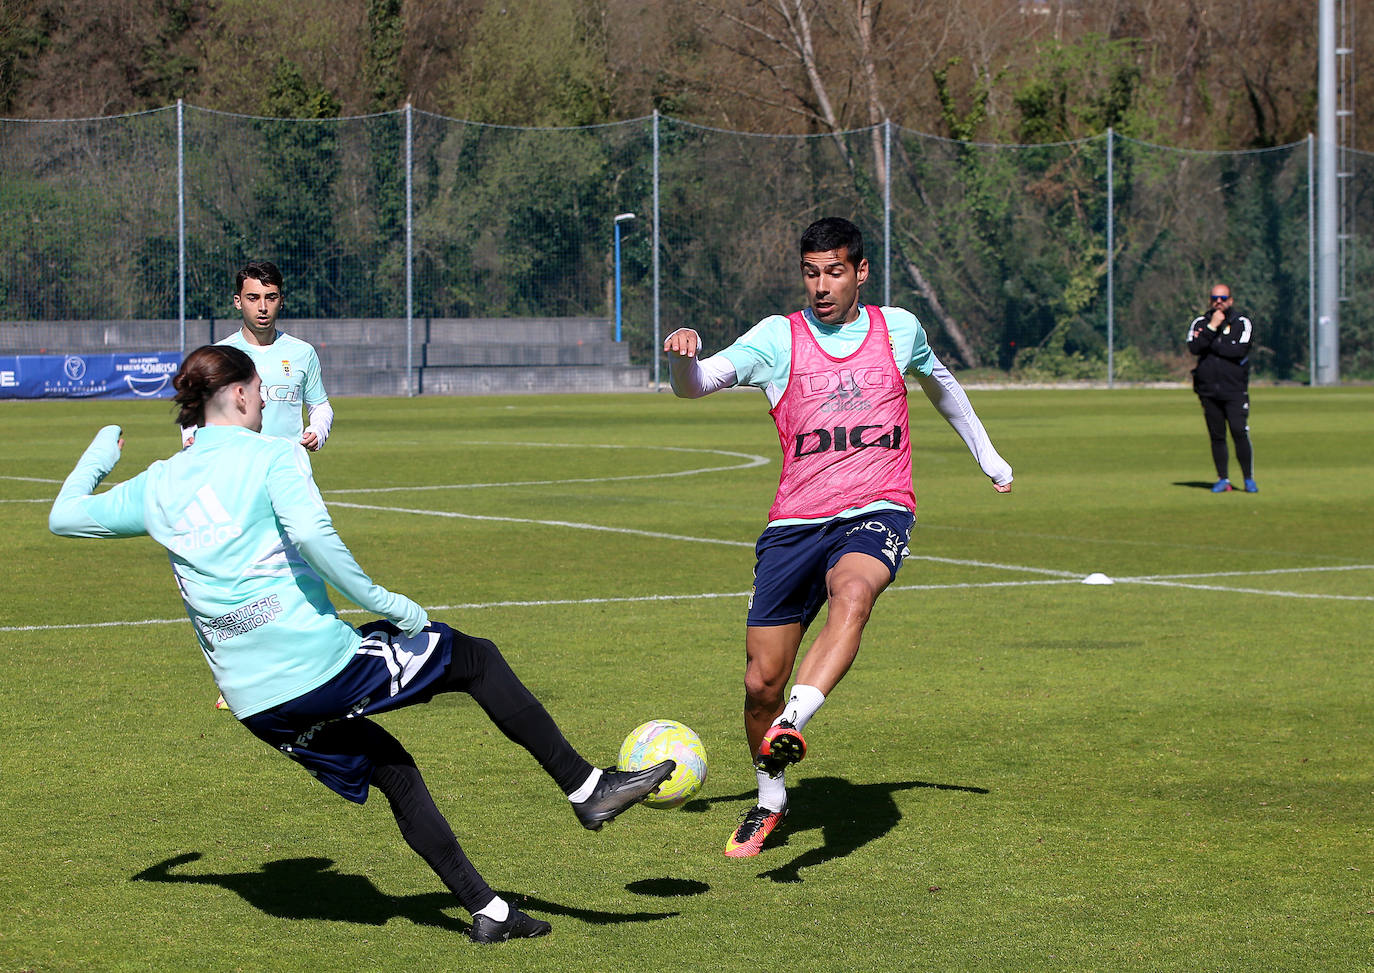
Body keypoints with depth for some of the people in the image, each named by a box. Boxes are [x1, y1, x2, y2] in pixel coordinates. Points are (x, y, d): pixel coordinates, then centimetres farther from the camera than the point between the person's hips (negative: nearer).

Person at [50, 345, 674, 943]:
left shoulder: (155, 486, 12)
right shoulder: (272, 456, -5)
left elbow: (62, 517, 25)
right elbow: (309, 534, -24)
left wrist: (98, 455, 42)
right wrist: (384, 602, -16)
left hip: (255, 706, 6)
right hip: (321, 667, -6)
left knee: (394, 774, 22)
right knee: (475, 658, 12)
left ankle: (485, 910, 18)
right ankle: (587, 788, 12)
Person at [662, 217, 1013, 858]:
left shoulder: (899, 329, 9)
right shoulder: (779, 337, 3)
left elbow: (939, 383, 31)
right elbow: (696, 385, -9)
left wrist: (986, 455, 41)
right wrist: (684, 356, -33)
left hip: (877, 514, -1)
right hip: (796, 522, 1)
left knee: (852, 596, -37)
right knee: (761, 680, 0)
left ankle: (793, 722, -51)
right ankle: (770, 798, 24)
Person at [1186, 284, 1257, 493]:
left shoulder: (1242, 323, 3)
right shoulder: (1200, 323, 11)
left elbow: (1238, 350, -13)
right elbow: (1194, 347, -7)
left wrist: (1210, 343, -8)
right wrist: (1212, 327, -13)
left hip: (1235, 391, -3)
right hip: (1208, 390, 3)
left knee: (1239, 433, -12)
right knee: (1216, 436, 5)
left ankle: (1248, 479, -4)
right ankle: (1222, 480, 13)